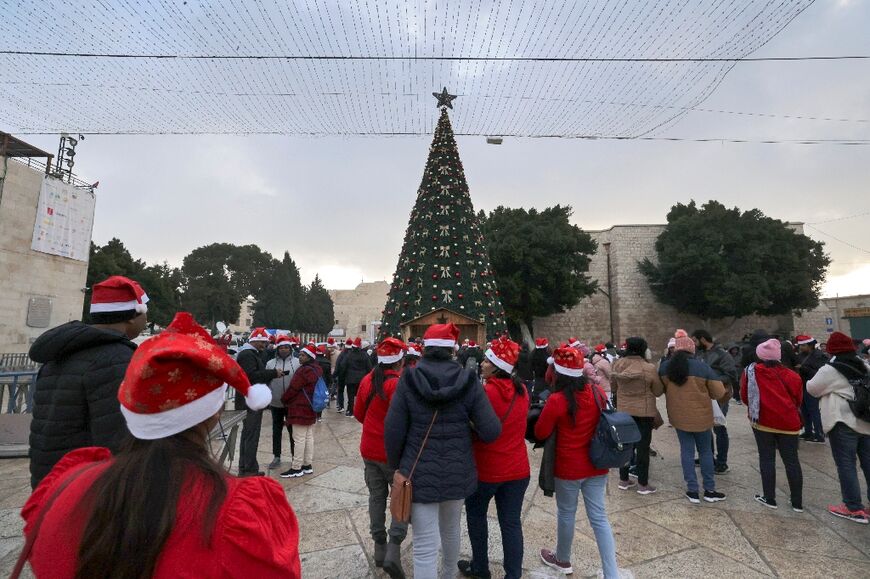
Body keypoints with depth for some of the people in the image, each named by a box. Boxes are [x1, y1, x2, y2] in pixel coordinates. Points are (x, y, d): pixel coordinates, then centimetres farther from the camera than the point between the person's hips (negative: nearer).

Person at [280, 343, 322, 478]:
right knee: (309, 437, 14)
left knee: (299, 439, -2)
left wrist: (284, 399, 3)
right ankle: (308, 465, 22)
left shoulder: (304, 370, -21)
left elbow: (293, 388, -15)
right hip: (311, 408, 9)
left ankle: (296, 468, 5)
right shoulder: (317, 369, 8)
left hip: (300, 408, -9)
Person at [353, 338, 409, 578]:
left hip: (370, 450, 6)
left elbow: (358, 413, 8)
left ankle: (379, 548, 27)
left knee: (377, 497, 17)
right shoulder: (400, 384, -22)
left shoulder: (367, 380, -2)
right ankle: (393, 552, 0)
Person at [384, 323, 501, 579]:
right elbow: (491, 431, -12)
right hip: (457, 471, 3)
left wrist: (395, 465, 7)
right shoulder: (467, 380, -8)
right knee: (451, 529, 27)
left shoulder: (408, 380, -11)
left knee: (425, 545, 6)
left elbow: (393, 430, -9)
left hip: (420, 473, -3)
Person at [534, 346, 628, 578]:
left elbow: (540, 433, -12)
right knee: (599, 518, 13)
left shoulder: (557, 400, -23)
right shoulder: (597, 393, -7)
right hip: (596, 466, 4)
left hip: (568, 468, -4)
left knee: (566, 514, 16)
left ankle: (562, 560, 38)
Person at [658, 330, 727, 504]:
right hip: (701, 416, -2)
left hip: (678, 416, 2)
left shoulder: (664, 367, -6)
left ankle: (692, 491, 16)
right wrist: (703, 391, 10)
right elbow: (719, 393, -8)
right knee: (705, 452, 14)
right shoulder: (702, 367, -14)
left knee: (687, 451, 11)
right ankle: (709, 490, 24)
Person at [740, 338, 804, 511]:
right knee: (792, 461, 11)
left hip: (763, 420, -2)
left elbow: (744, 396, 0)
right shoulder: (791, 375, -2)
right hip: (788, 422, 2)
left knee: (767, 459, 8)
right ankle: (797, 503, 19)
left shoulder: (751, 371, -5)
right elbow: (798, 400, 8)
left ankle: (769, 498, 13)